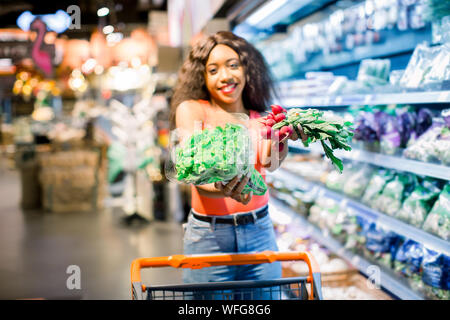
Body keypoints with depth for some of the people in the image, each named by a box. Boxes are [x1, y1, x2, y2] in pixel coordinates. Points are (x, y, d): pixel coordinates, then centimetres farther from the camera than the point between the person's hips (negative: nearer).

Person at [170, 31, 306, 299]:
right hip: (209, 236, -3)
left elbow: (270, 163, -9)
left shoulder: (260, 120, 8)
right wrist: (223, 191, -39)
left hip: (259, 233, 3)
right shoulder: (191, 110, -3)